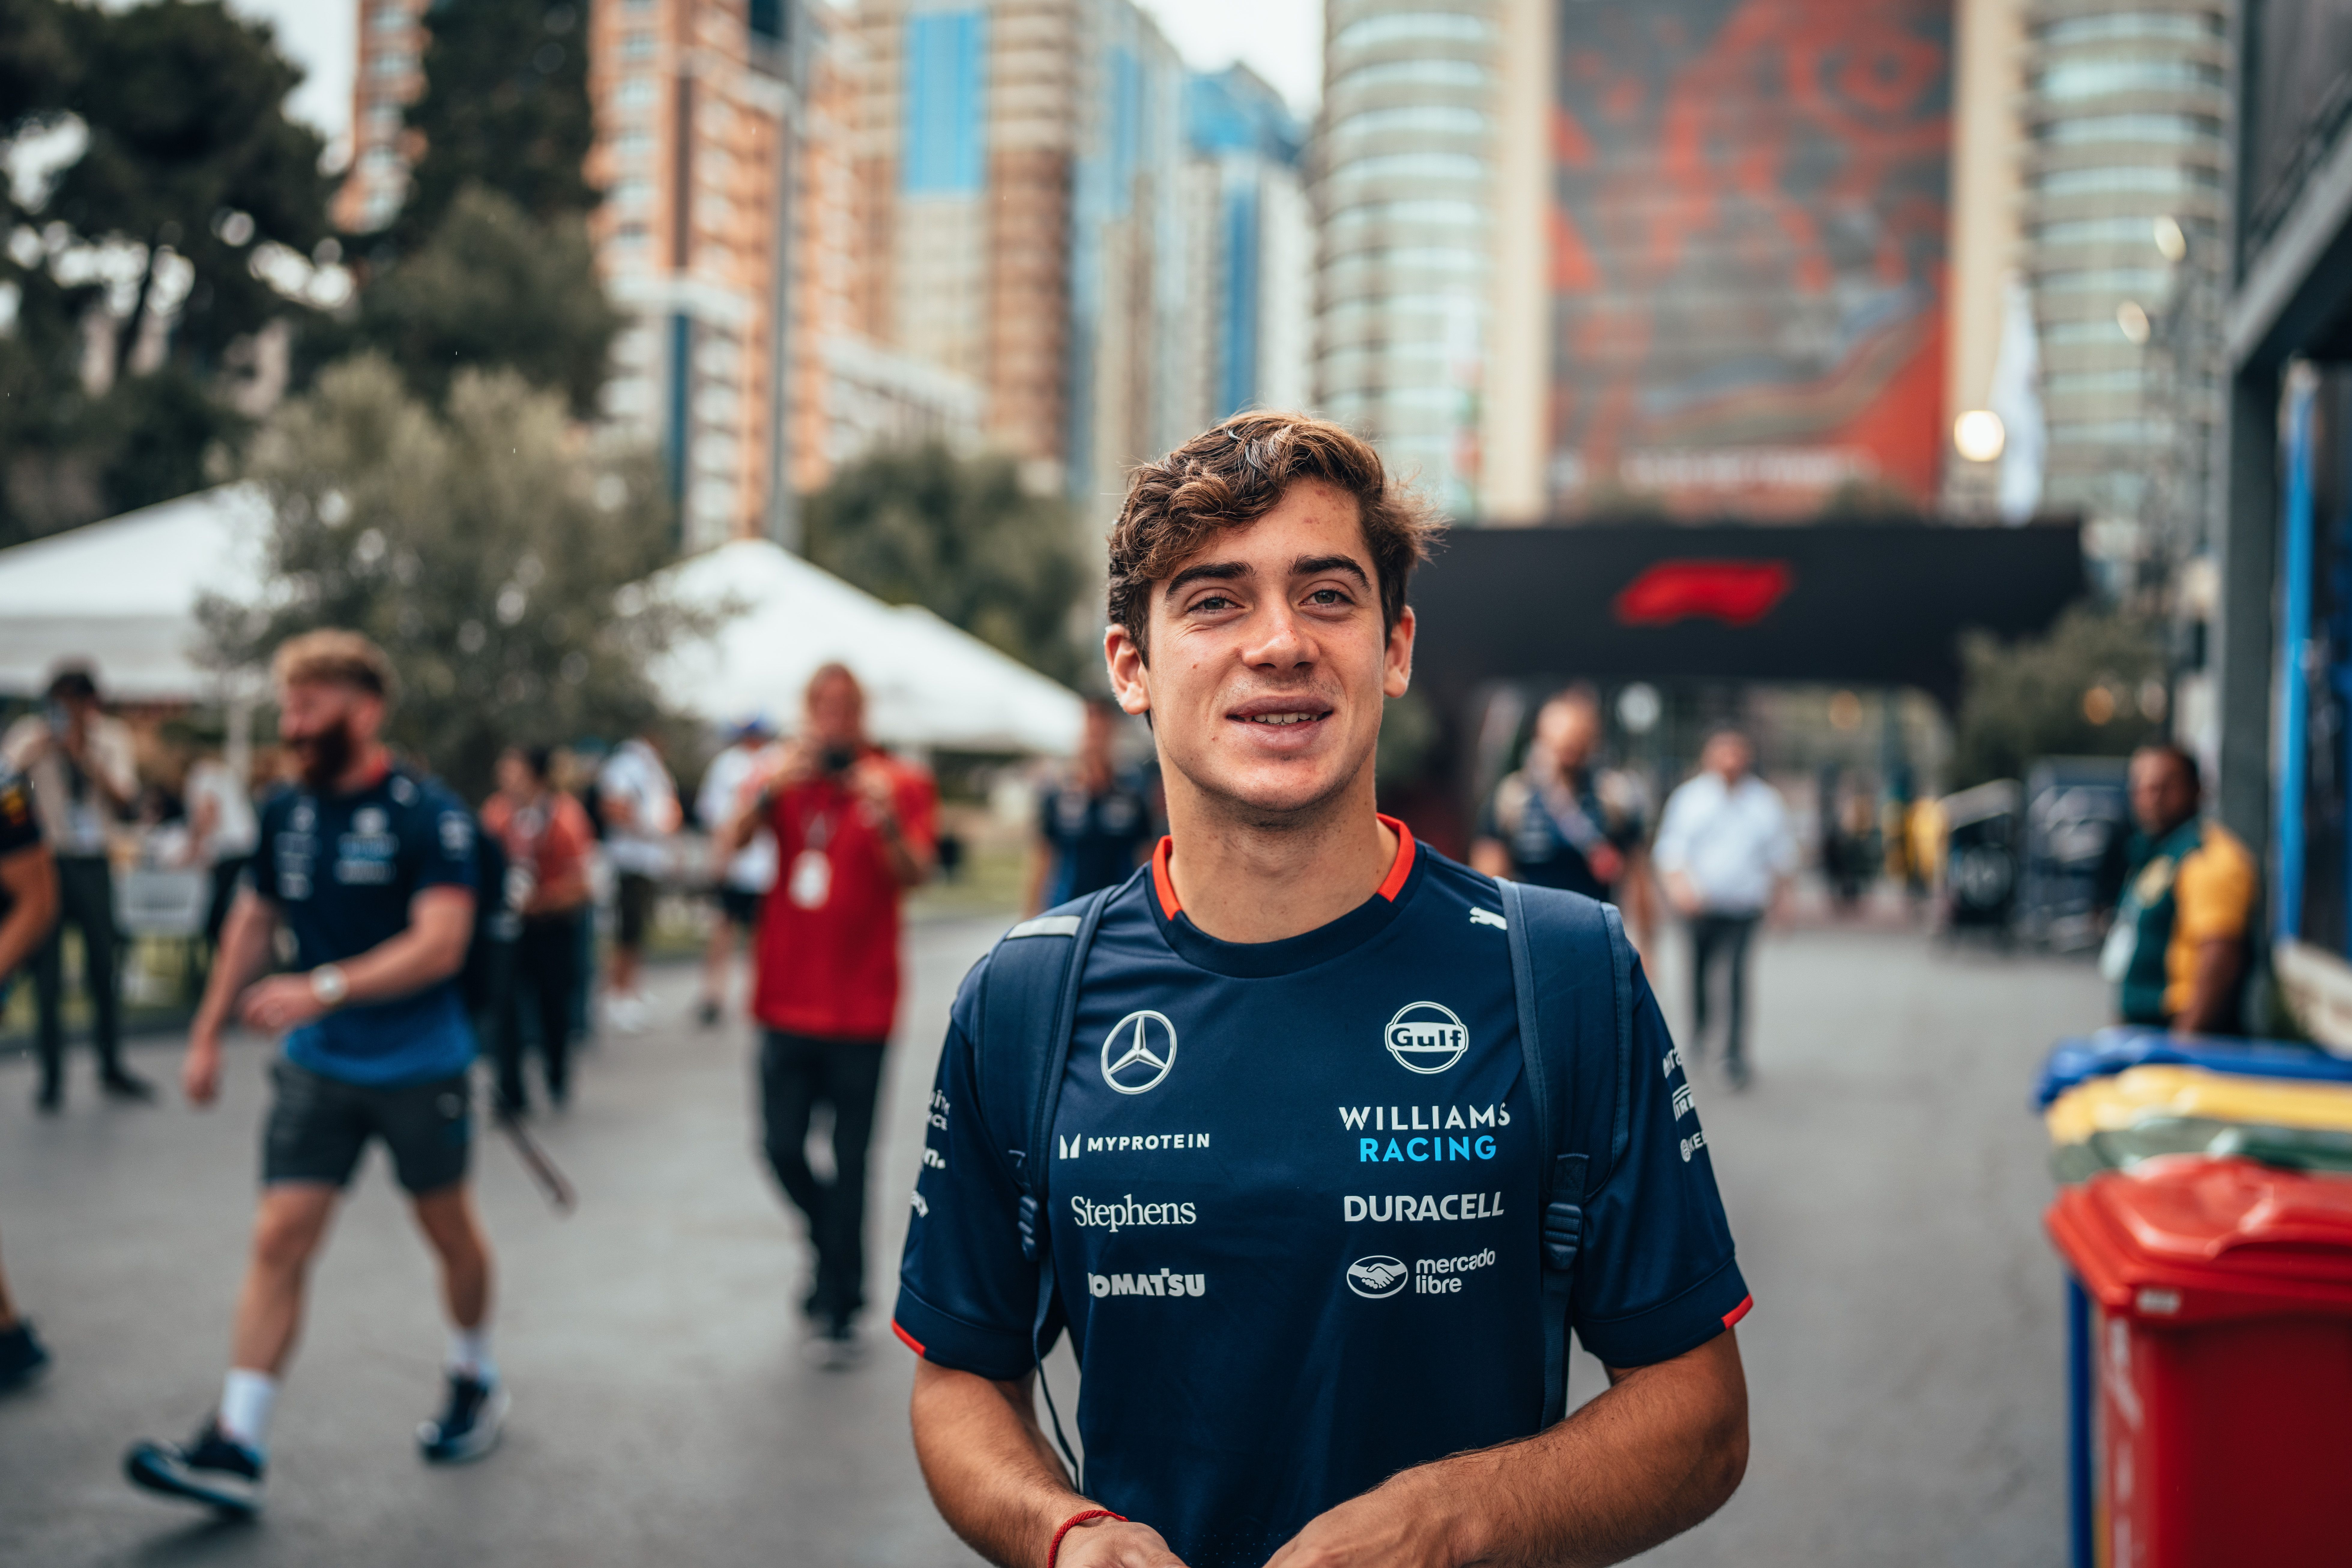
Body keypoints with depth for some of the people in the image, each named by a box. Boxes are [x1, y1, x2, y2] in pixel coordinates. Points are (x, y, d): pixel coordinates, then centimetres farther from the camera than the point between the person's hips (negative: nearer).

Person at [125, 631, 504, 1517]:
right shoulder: (285, 813, 3)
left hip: (420, 1069, -4)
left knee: (447, 1228, 13)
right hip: (316, 1068, 4)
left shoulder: (428, 814, -15)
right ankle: (235, 1449, -2)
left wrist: (326, 989, -33)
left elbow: (441, 944, -24)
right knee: (279, 1241, -3)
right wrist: (208, 1034, 16)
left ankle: (475, 1385, 36)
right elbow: (254, 922, 16)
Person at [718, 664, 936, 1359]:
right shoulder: (786, 779, 7)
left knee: (849, 1162, 1)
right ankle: (831, 1248, 35)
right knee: (783, 1147, 6)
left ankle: (841, 1308, 15)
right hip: (787, 1001, 3)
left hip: (859, 1009, -3)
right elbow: (728, 847, -8)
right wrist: (768, 791, -24)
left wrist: (887, 818, -35)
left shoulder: (902, 785, -2)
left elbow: (915, 873, -17)